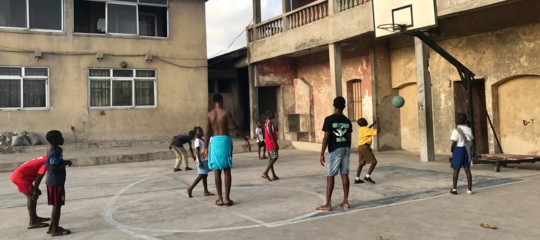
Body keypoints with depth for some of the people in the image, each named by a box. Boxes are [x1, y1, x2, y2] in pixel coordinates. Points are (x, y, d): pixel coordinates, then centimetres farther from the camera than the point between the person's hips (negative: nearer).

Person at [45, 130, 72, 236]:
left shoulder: (54, 150, 10)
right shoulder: (54, 152, -21)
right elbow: (54, 168, -25)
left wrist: (64, 162, 9)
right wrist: (66, 163, -16)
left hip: (53, 182, 10)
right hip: (56, 182, -10)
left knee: (56, 205, 17)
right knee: (57, 205, -2)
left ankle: (52, 227, 27)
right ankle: (55, 230, 5)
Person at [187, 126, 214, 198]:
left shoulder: (202, 140, 16)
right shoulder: (197, 141, -13)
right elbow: (197, 152, -19)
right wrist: (200, 162, -23)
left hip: (205, 160, 9)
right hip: (202, 161, -9)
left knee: (205, 176, 9)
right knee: (201, 175, -8)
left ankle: (206, 191, 12)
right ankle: (190, 189, -2)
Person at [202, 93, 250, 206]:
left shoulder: (209, 114, 5)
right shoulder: (226, 113, -3)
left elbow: (207, 132, 3)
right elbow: (236, 127, -6)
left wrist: (206, 148, 6)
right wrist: (246, 139, 0)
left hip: (214, 141, 2)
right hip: (225, 140, -2)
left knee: (217, 171, 5)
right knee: (227, 171, 1)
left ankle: (220, 198, 6)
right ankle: (227, 198, -1)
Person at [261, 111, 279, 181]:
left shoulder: (267, 122, 16)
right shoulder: (270, 122, -14)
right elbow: (270, 133, -22)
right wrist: (276, 144, -23)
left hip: (268, 144, 10)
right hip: (272, 143, -10)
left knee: (271, 158, 9)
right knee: (275, 157, -9)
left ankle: (274, 176, 12)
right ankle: (265, 173, -16)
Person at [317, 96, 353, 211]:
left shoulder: (329, 119, -10)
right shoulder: (347, 121, 6)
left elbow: (326, 137, -13)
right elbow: (349, 138, 9)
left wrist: (322, 154, -9)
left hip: (335, 150, -6)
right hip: (346, 148, 6)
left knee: (330, 176, -1)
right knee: (345, 175, 9)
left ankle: (327, 204, -1)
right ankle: (345, 202, 13)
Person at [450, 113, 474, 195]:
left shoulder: (456, 130, -14)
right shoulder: (468, 129, 4)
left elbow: (454, 143, -15)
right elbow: (471, 140, 6)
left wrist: (451, 149, 1)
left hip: (458, 150, -5)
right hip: (466, 150, 5)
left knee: (456, 170, 3)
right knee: (467, 170, 7)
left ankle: (454, 189, 10)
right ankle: (469, 189, 10)